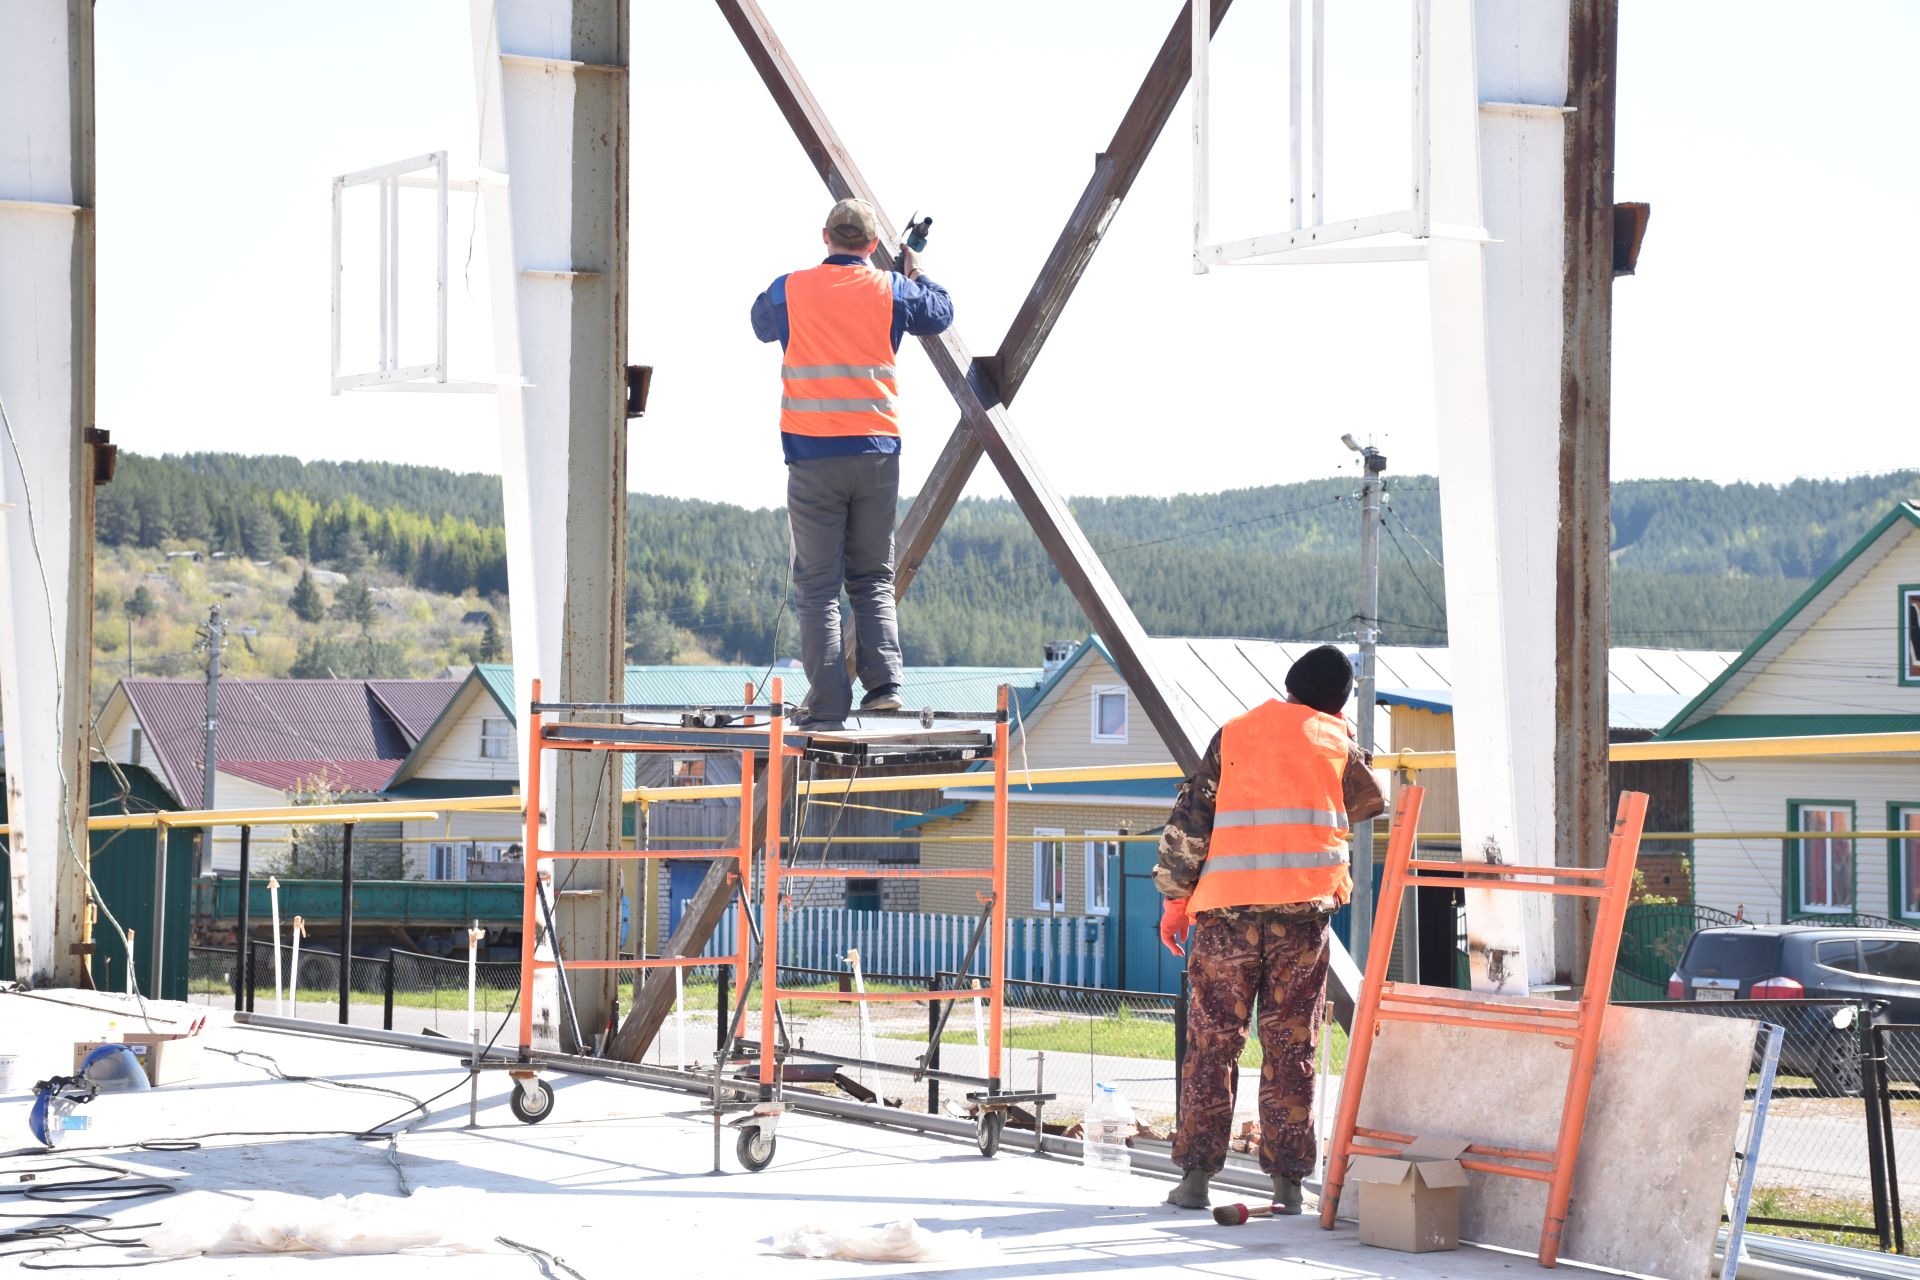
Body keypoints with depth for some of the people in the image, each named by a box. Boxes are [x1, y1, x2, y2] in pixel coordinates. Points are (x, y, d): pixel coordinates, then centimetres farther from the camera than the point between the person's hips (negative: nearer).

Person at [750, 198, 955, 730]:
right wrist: (917, 274, 42)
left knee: (818, 584, 0)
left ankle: (828, 703, -6)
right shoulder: (891, 291, 3)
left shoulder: (790, 290, 1)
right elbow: (940, 315, 23)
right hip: (876, 451, 2)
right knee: (873, 578, 13)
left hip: (812, 452, -1)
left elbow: (762, 325, 23)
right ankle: (884, 683, 0)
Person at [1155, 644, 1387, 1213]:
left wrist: (1175, 896, 10)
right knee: (1290, 1048, 5)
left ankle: (1195, 1174, 2)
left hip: (1228, 909, 0)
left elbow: (1189, 819, 5)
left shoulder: (1233, 734, 10)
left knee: (1211, 1043, 5)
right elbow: (1369, 802, 26)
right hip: (1303, 909, 0)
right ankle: (1287, 1181, 3)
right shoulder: (1335, 741, 8)